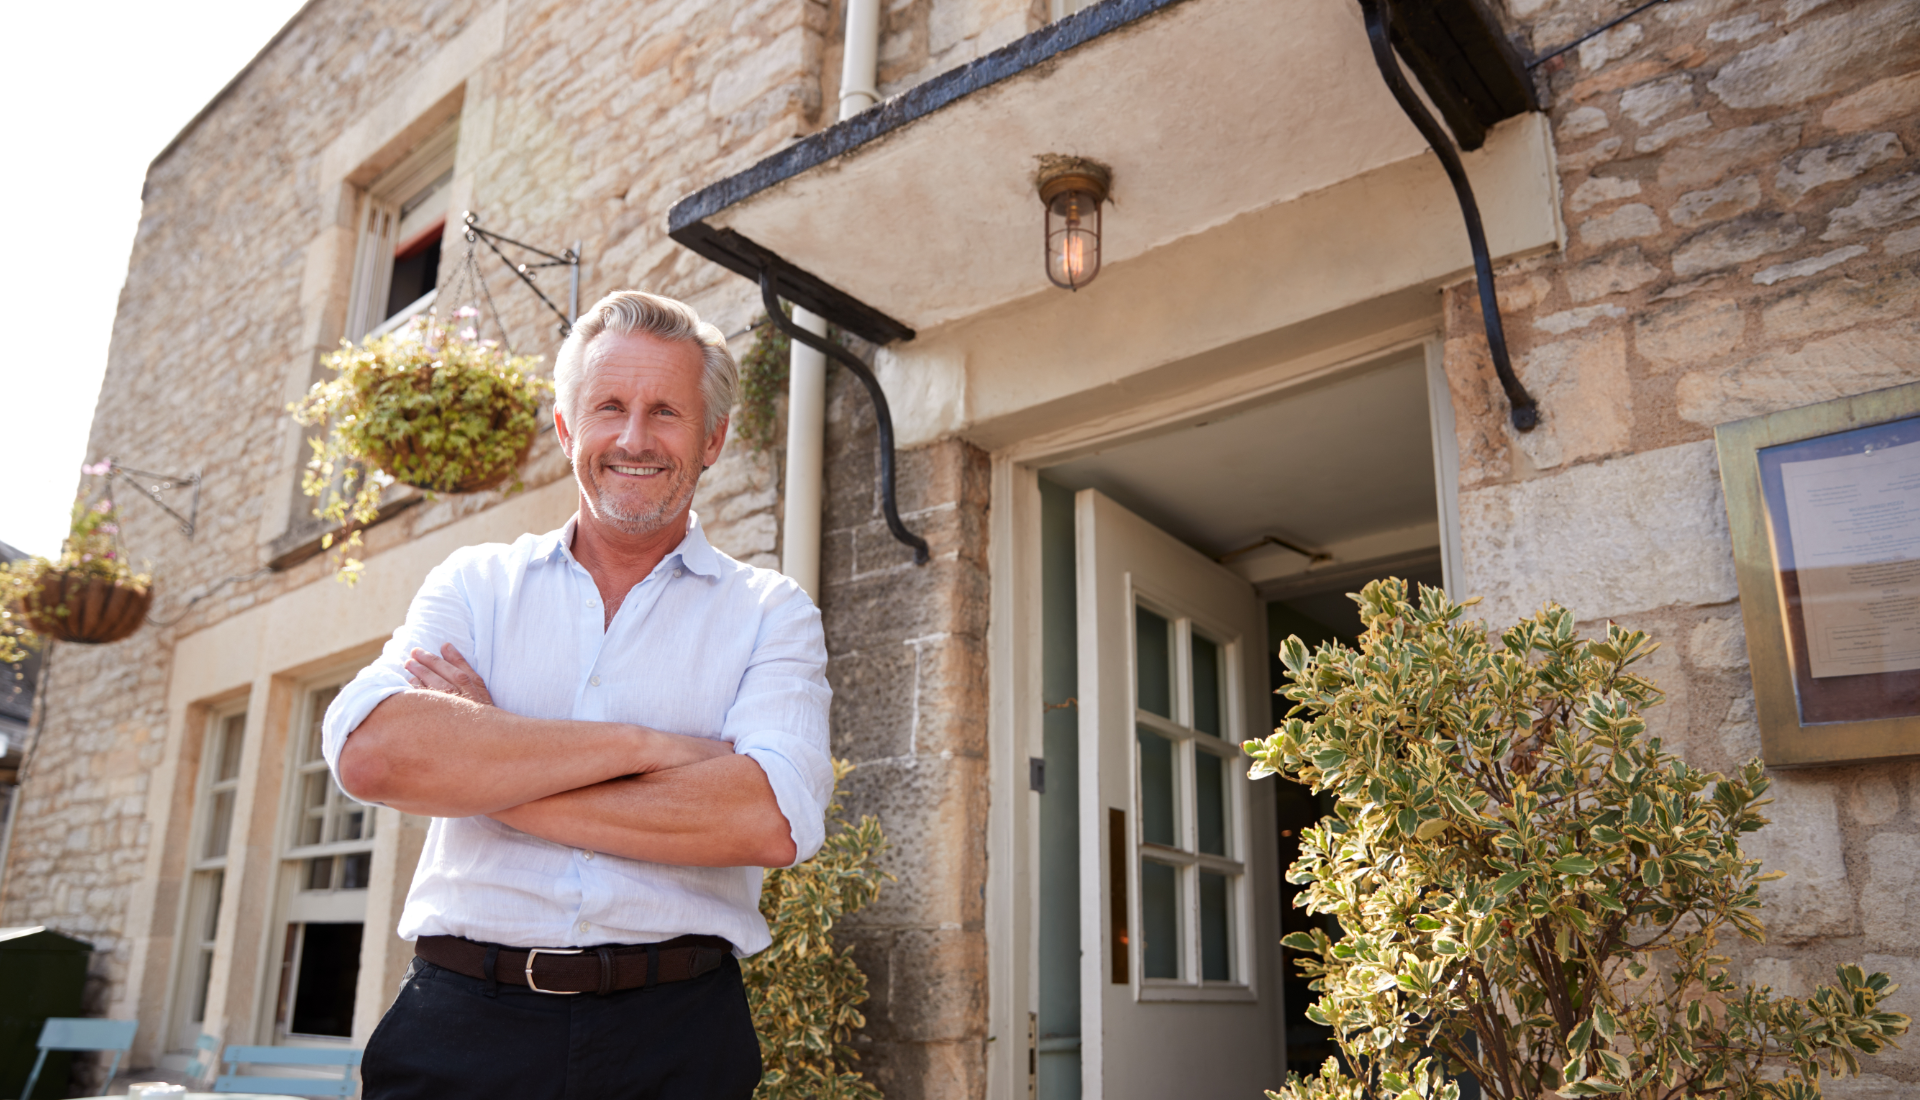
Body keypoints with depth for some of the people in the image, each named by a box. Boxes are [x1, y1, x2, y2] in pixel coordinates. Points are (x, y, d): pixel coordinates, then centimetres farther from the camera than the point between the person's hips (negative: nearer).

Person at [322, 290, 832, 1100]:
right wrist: (644, 746, -15)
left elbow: (772, 819, -16)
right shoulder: (475, 584, 8)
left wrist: (478, 773, -12)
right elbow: (370, 752, -11)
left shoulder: (770, 613, 2)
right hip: (460, 1030, 1)